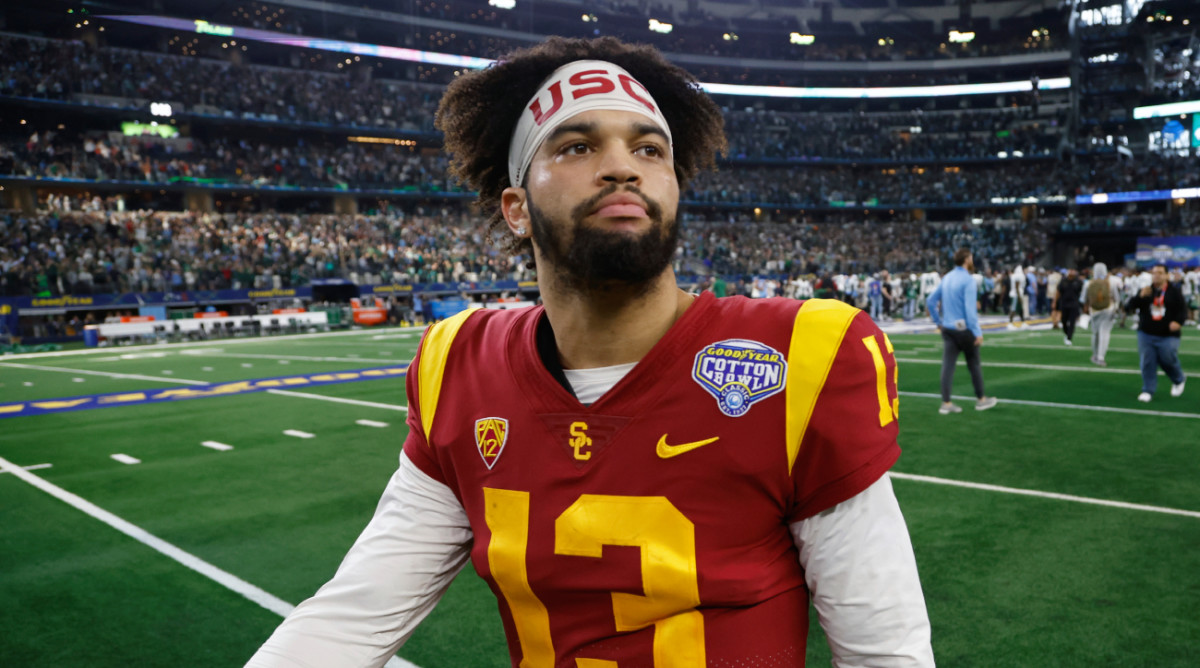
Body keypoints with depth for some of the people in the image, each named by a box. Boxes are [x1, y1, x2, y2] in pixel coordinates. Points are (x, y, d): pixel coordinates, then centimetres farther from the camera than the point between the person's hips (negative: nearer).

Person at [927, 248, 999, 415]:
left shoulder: (946, 278, 8)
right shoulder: (968, 280, -14)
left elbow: (931, 302, 13)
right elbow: (970, 308, -20)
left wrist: (938, 322, 17)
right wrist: (977, 332, -18)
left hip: (947, 329, 6)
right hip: (964, 329, -6)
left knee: (948, 365, 2)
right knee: (973, 364, 9)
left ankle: (946, 403, 1)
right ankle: (981, 399, 22)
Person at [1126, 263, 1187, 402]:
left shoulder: (1174, 291, -1)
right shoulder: (1145, 291, 6)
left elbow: (1182, 309, -2)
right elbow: (1129, 306, -2)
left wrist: (1178, 321, -22)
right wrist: (1140, 296, -20)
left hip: (1168, 335, -2)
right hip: (1146, 334, 3)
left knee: (1168, 360, -3)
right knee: (1147, 363, -1)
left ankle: (1179, 380, 28)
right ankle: (1148, 390, 9)